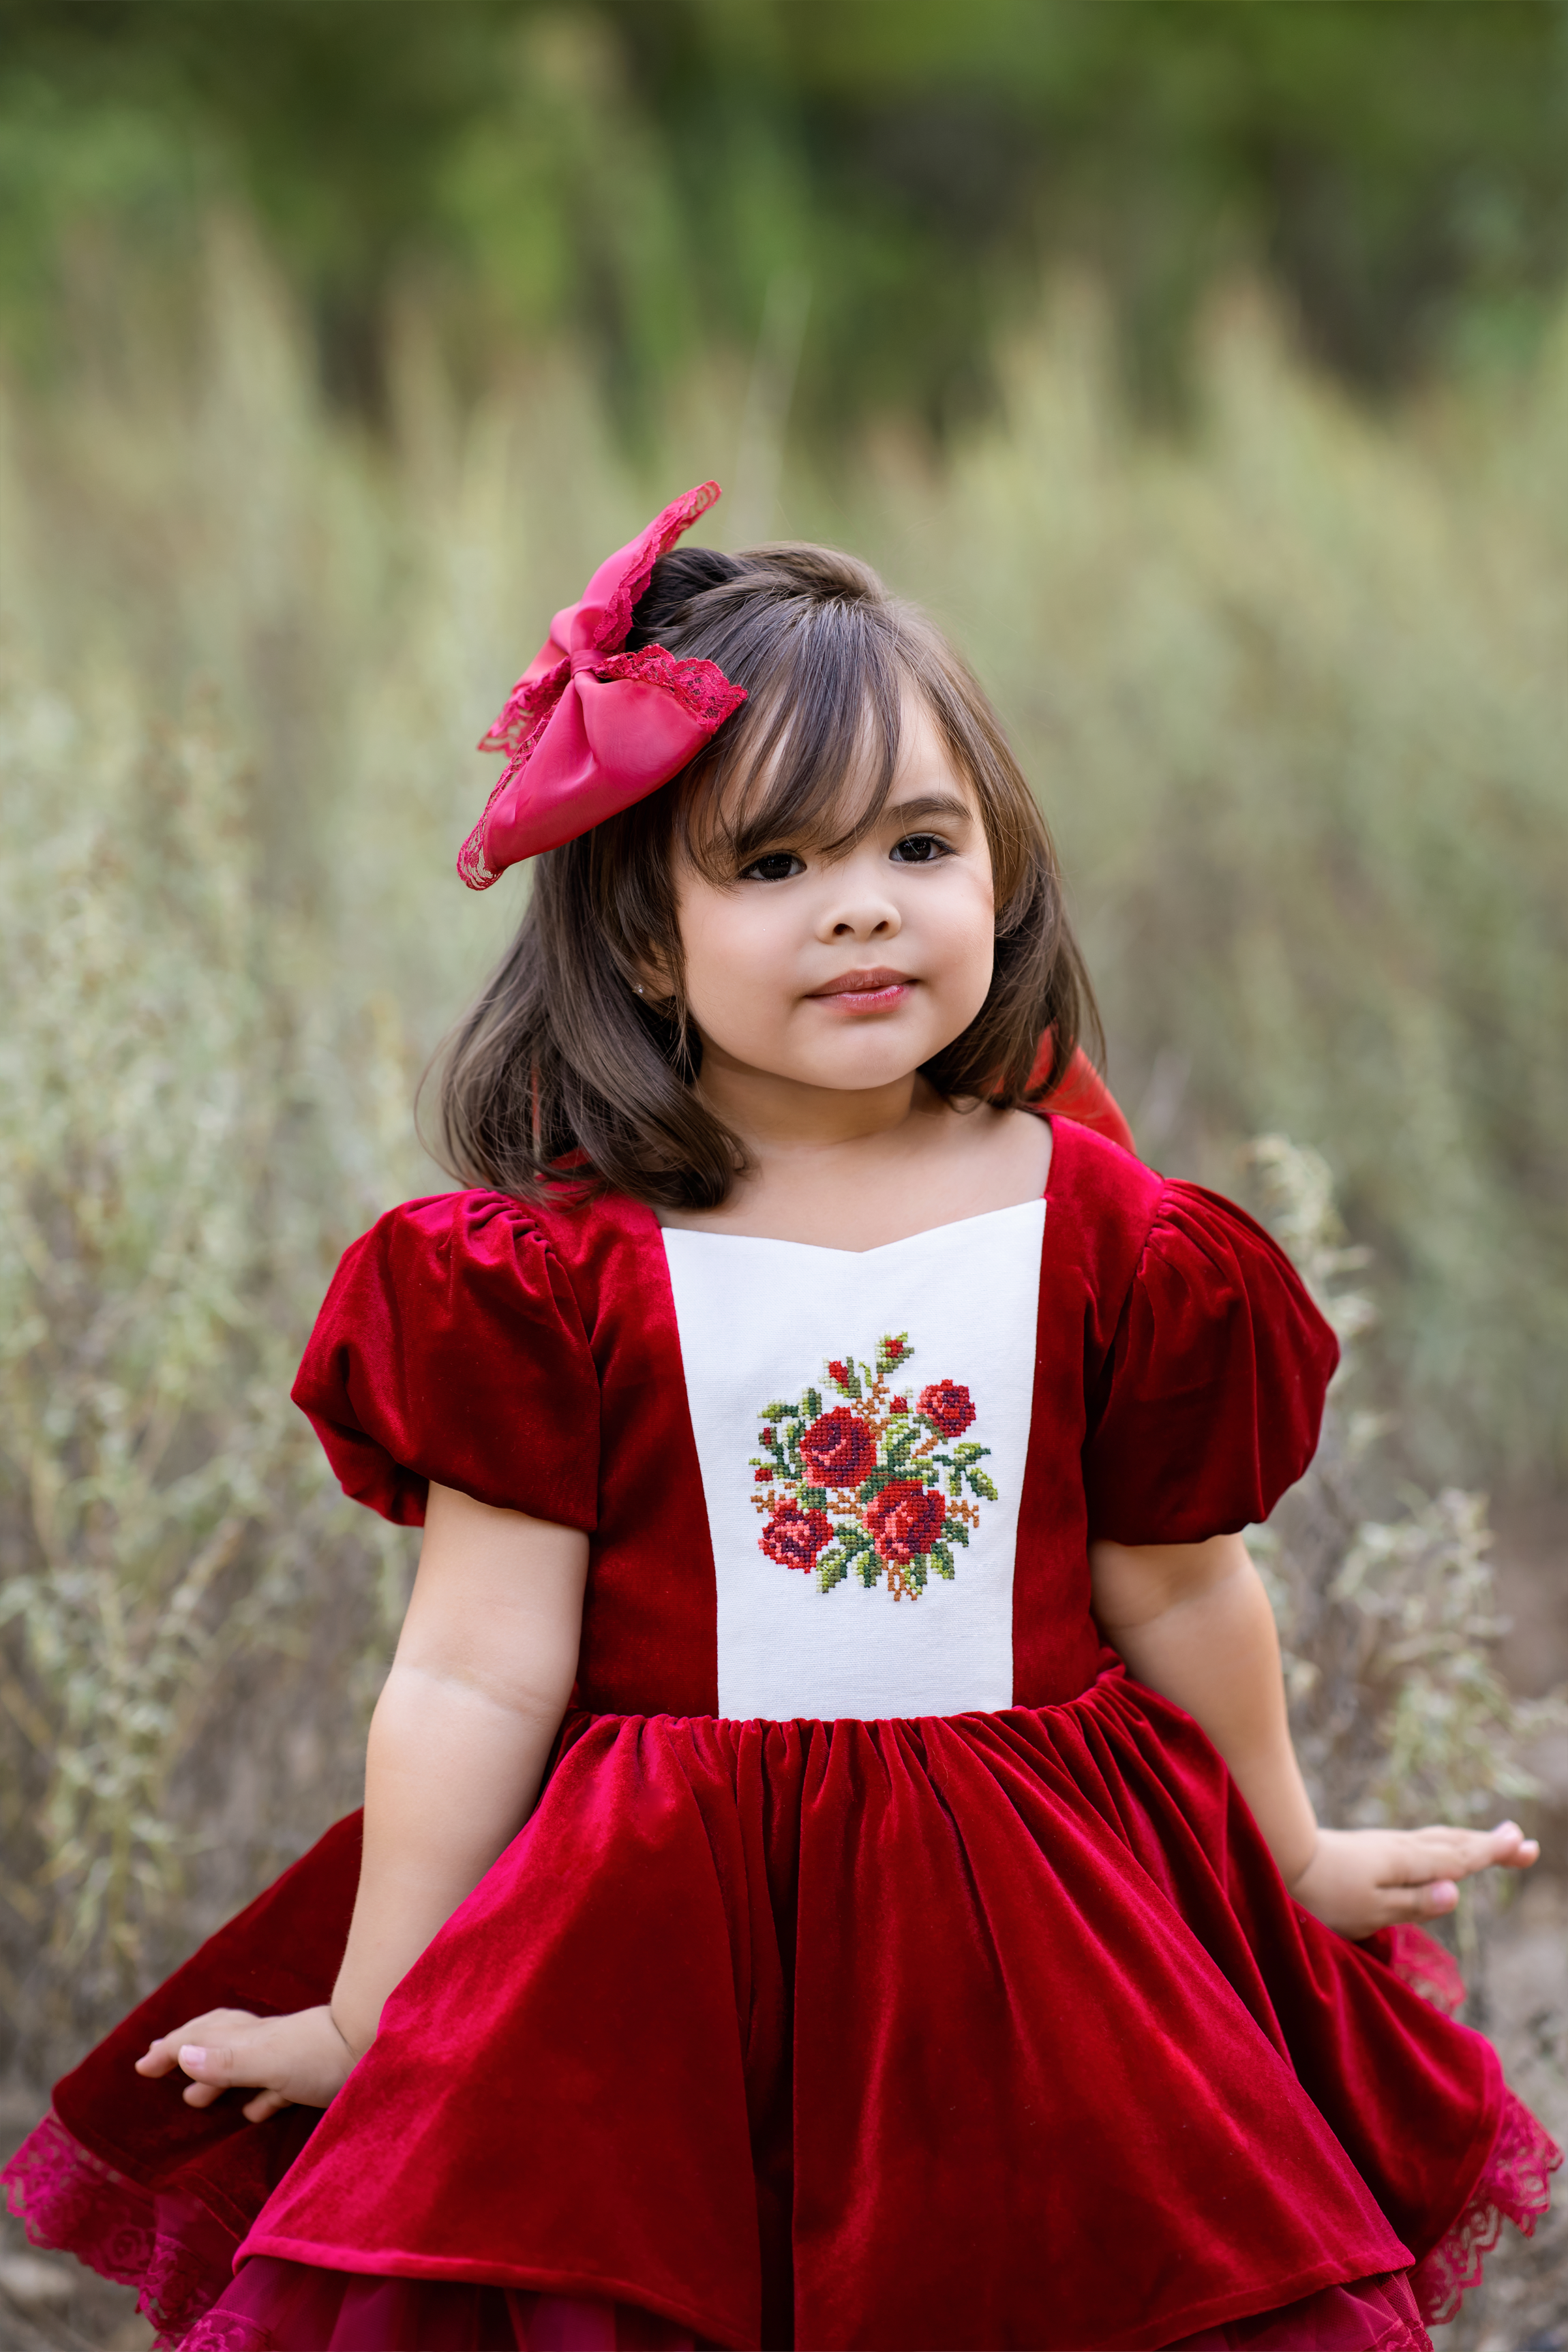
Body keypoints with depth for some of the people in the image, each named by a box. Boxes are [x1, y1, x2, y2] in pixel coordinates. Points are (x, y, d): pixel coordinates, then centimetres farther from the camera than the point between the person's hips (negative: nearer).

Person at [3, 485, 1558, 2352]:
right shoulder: (550, 1271, -6)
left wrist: (1293, 1857, 26)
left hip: (1037, 1939, 2)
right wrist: (362, 2021, 0)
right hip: (661, 1953, -2)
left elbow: (1175, 1590, 14)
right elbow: (474, 1676, -3)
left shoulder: (1105, 1233, 1)